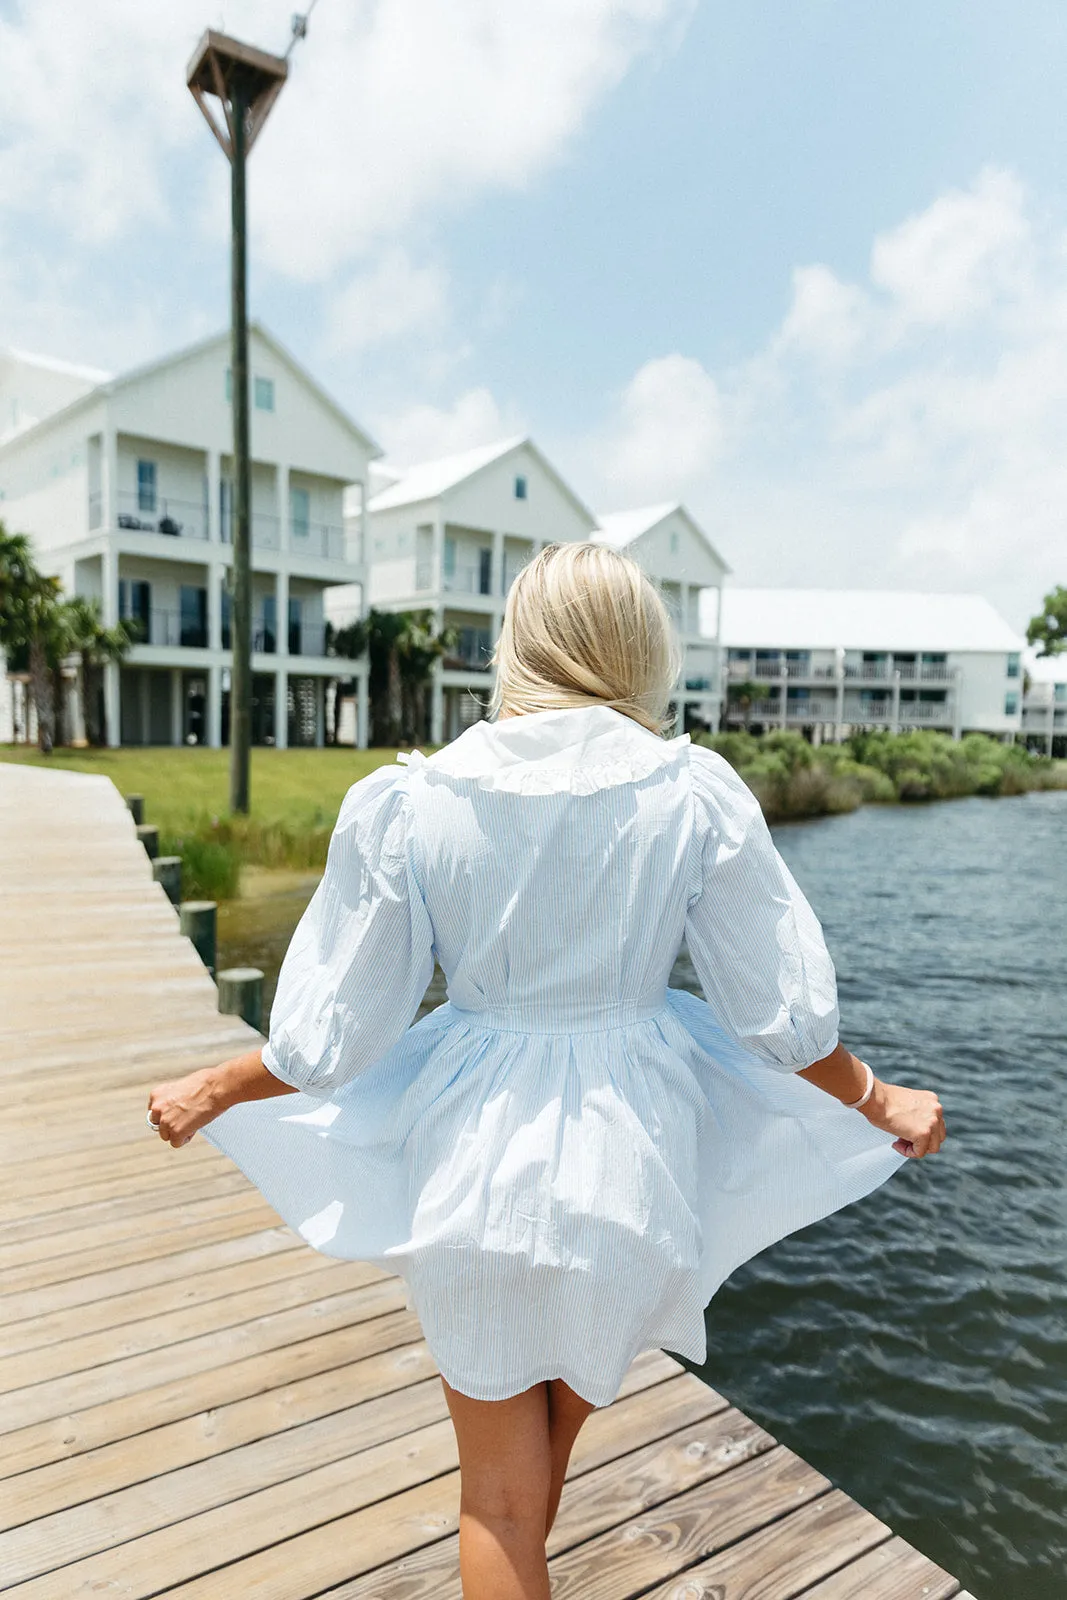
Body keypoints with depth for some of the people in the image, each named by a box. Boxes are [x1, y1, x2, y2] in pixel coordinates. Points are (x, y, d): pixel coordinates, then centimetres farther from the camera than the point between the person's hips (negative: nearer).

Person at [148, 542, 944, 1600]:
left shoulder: (401, 806, -14)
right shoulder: (696, 795, -12)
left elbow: (327, 1045, -9)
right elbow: (785, 1020, -6)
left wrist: (208, 1092, 11)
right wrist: (878, 1104, 13)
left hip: (474, 1156, -2)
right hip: (633, 1157, 3)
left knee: (499, 1493, 21)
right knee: (563, 1404, 33)